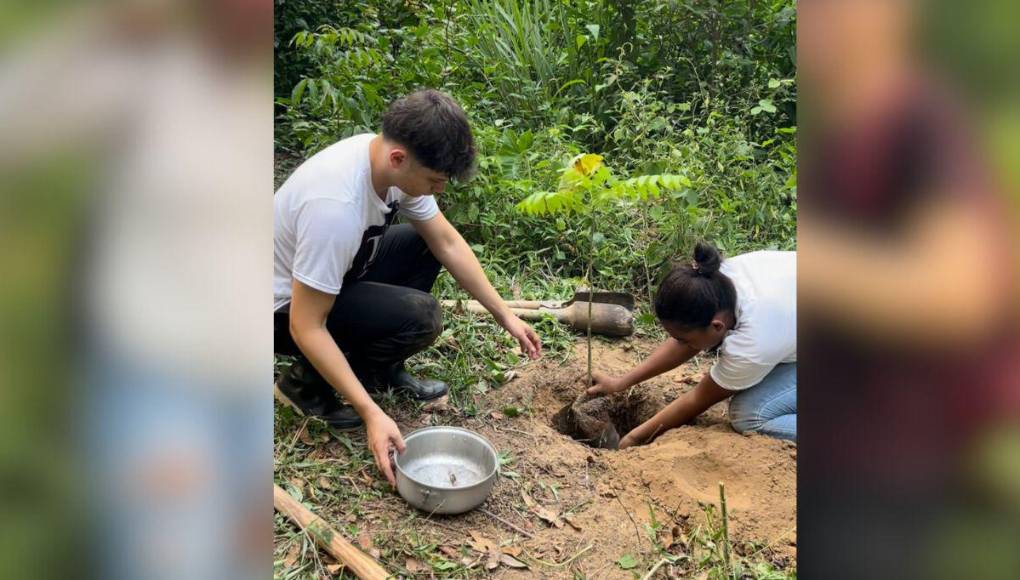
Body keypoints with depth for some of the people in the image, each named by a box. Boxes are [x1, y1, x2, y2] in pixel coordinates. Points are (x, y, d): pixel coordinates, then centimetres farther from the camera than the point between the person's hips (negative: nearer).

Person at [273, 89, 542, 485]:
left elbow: (447, 243, -3)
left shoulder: (393, 159, -14)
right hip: (286, 308, -8)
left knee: (428, 244, 0)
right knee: (420, 317, -25)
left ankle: (382, 370, 9)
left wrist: (505, 315, -3)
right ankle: (308, 382, -3)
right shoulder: (335, 207, -38)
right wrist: (371, 413, -34)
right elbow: (306, 327, -33)